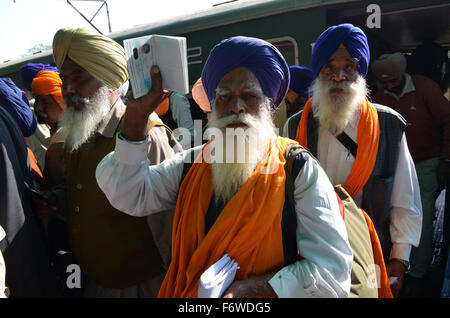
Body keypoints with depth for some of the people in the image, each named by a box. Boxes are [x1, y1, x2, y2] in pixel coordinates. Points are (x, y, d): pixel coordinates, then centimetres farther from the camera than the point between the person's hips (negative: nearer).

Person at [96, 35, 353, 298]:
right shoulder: (192, 164, 5)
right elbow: (129, 195, -3)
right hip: (187, 292, 4)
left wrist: (245, 290, -19)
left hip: (256, 295, -3)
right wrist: (137, 118, -9)